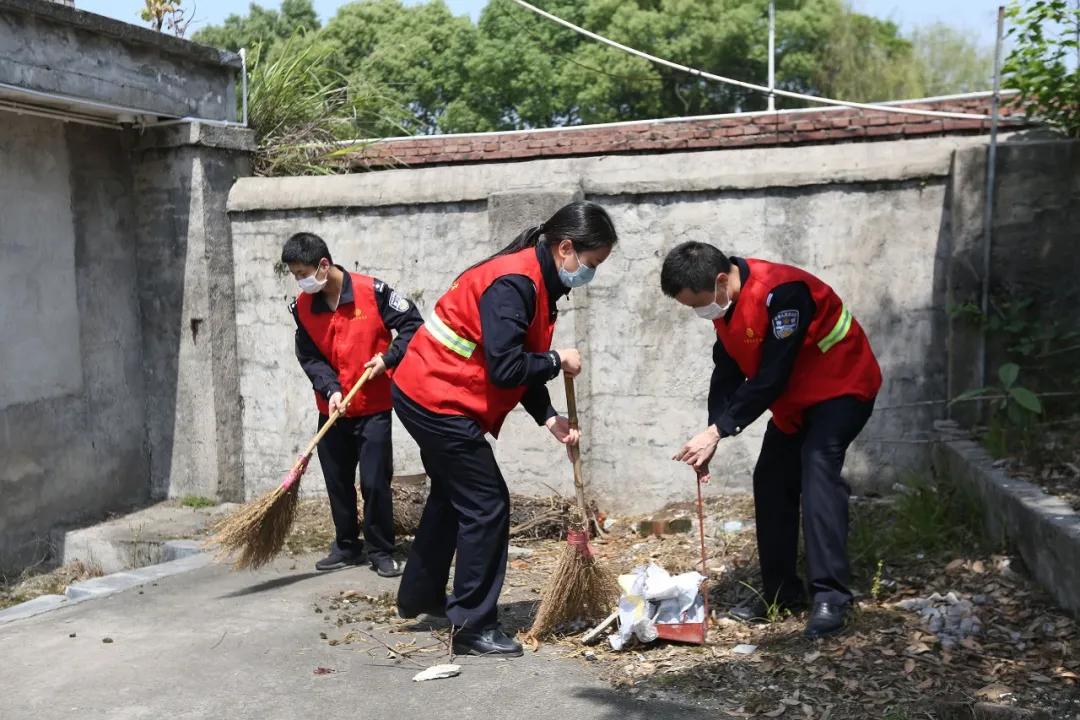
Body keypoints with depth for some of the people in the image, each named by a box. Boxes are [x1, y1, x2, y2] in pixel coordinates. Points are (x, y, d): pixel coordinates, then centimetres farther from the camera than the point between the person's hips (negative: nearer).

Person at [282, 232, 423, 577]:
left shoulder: (372, 291, -15)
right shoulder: (302, 307, -2)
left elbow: (413, 325, -8)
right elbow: (309, 357, -2)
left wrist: (389, 358, -18)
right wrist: (330, 389, -17)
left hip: (374, 408, -4)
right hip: (332, 410, 5)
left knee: (374, 482, -4)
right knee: (337, 483, 12)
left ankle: (381, 551, 12)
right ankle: (347, 546, 28)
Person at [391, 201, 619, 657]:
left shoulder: (537, 281, 8)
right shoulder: (513, 284, -23)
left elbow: (520, 361, 11)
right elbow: (505, 369, -30)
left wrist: (549, 418, 1)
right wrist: (557, 361, -13)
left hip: (426, 396, 11)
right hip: (438, 401, -11)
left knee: (453, 494, 24)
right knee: (487, 504, -6)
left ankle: (420, 597, 41)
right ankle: (474, 627, 3)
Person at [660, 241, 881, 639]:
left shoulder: (781, 293, -33)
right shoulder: (724, 301, -4)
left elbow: (771, 378, -31)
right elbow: (727, 372, 2)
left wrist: (718, 430, -28)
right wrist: (712, 435, -7)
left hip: (842, 385, -9)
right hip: (793, 398, 9)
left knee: (817, 469, -26)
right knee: (771, 482, 6)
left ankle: (830, 595, -24)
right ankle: (781, 591, 16)